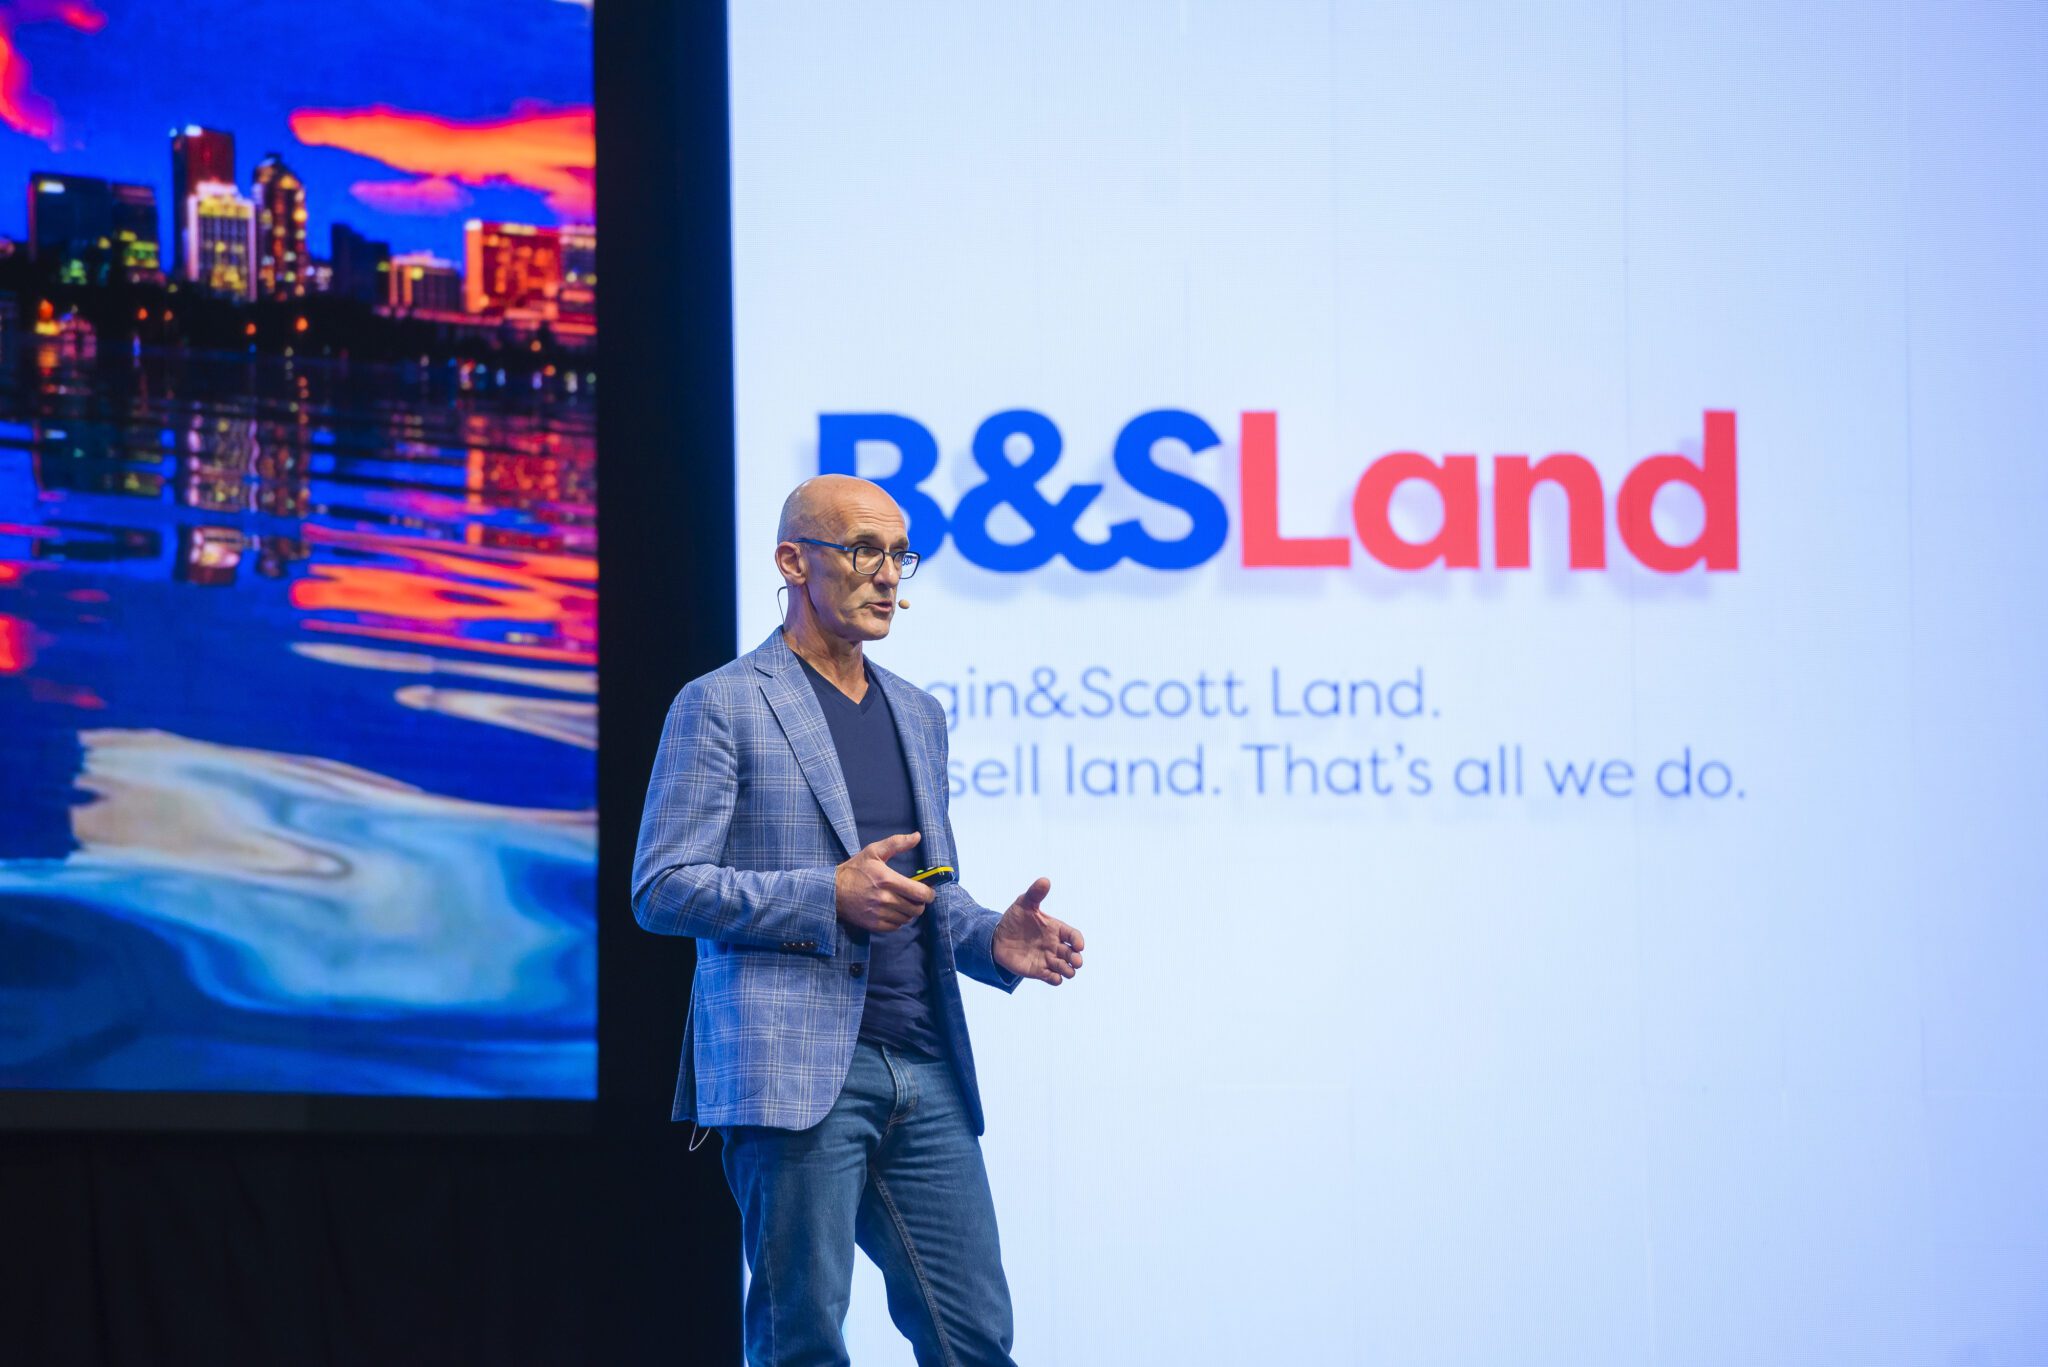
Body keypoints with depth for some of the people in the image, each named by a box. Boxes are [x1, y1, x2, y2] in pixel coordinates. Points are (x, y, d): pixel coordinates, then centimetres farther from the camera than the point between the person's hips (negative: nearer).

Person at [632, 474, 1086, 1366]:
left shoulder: (918, 715, 21)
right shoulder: (721, 706, -1)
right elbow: (661, 889, -7)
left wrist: (991, 941, 4)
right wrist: (829, 897, -17)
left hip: (924, 1073, 6)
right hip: (795, 1069, -6)